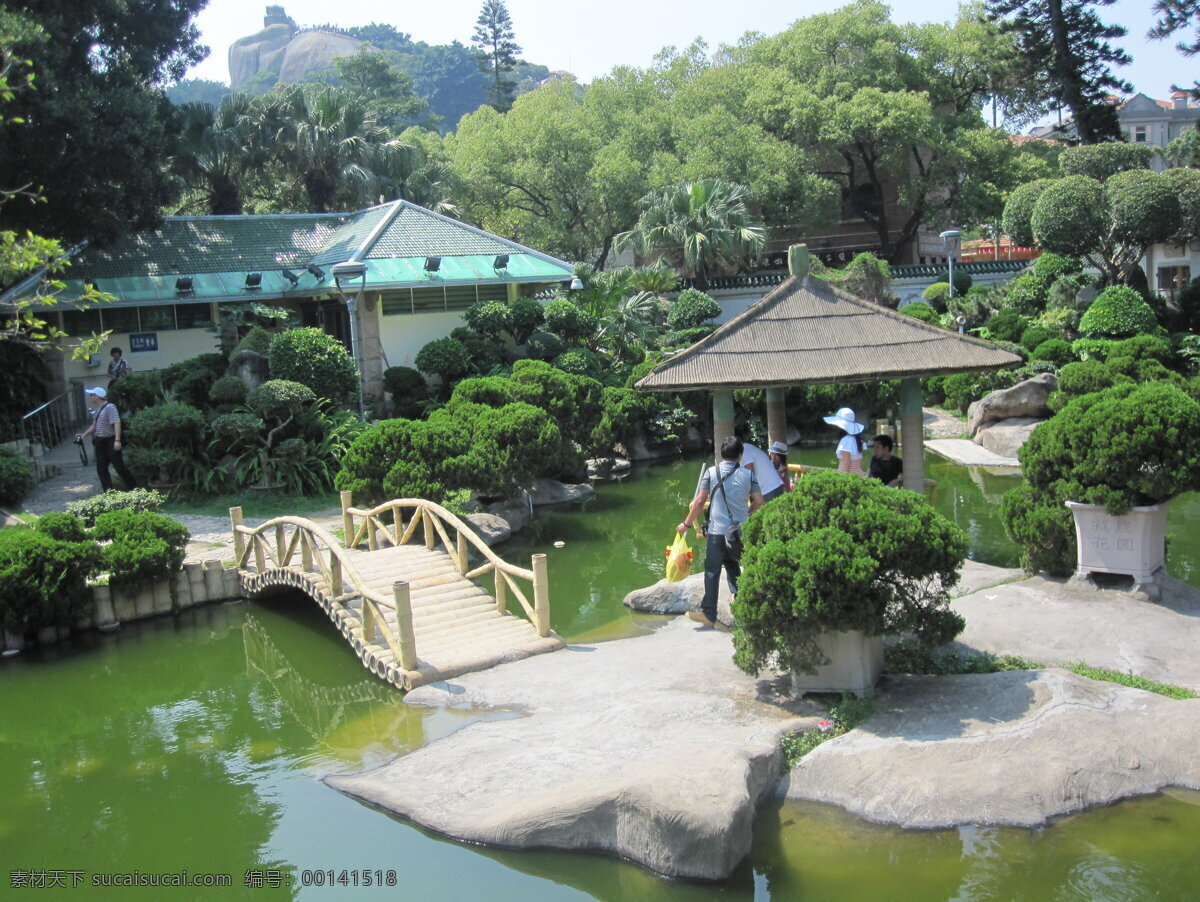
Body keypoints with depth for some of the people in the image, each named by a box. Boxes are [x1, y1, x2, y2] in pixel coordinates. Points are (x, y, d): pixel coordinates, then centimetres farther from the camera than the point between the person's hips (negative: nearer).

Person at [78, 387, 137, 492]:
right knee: (101, 469, 6)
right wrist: (83, 434, 17)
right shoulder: (97, 410, 14)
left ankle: (134, 488, 1)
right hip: (100, 443, 9)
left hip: (110, 442, -9)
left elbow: (117, 423, -22)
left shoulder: (109, 407, -14)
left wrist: (117, 440, -30)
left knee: (119, 466, -7)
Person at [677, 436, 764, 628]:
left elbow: (699, 501, -6)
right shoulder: (748, 474, 1)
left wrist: (686, 524, 4)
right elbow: (758, 501, 1)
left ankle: (708, 614, 0)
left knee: (712, 572, 1)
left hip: (718, 531, -3)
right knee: (733, 567, 20)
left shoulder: (711, 472, -4)